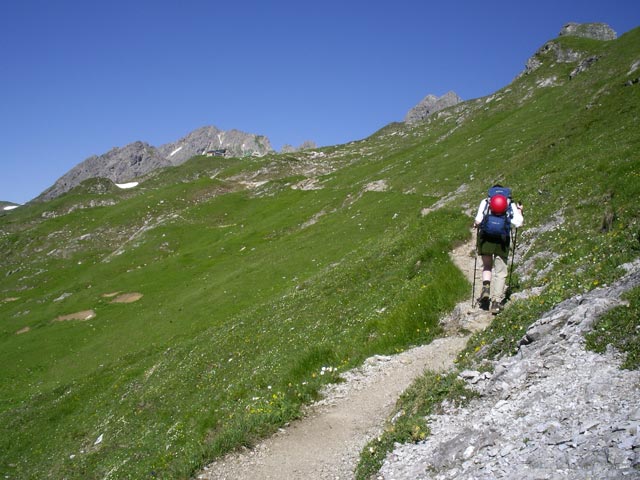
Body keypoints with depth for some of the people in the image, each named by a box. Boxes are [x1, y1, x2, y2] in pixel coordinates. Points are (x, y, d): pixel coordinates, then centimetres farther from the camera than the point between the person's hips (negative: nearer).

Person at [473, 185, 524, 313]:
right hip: (503, 239, 0)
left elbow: (478, 220, -2)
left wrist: (476, 224, 20)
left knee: (487, 266, 21)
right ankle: (496, 301, -1)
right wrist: (520, 211, 19)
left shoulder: (485, 201, 12)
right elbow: (518, 223, 2)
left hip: (486, 237, 0)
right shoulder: (511, 204, 14)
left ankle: (486, 287, -6)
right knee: (500, 272, 8)